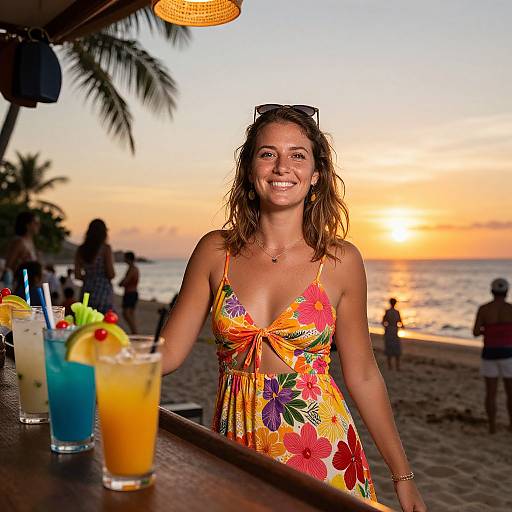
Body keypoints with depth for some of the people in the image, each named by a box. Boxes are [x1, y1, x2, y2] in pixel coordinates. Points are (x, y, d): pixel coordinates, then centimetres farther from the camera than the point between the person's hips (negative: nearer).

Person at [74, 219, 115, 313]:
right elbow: (111, 274, -11)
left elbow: (77, 275, 5)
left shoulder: (81, 250, 6)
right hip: (103, 291, -5)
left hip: (86, 292, 5)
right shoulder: (105, 248, -7)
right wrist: (113, 274, 10)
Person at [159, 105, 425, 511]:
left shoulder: (340, 260, -6)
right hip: (237, 444, 1)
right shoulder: (215, 251, -2)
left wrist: (403, 477, 4)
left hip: (322, 451, -1)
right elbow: (167, 352, -3)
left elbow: (363, 376, 1)